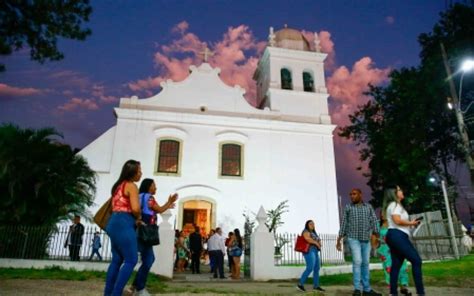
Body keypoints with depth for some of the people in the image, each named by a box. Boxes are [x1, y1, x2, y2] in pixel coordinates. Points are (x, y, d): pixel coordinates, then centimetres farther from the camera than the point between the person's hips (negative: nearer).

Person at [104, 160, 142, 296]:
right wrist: (138, 217, 2)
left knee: (117, 260, 14)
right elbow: (135, 208, -20)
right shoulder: (132, 186, -9)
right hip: (124, 224, -9)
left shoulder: (119, 185, 19)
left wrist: (134, 219, 16)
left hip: (114, 222, 9)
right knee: (131, 260, -5)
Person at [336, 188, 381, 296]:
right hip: (353, 239, -3)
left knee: (365, 264, 9)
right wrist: (338, 240, 2)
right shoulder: (348, 208, 4)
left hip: (366, 240, 3)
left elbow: (374, 222, -2)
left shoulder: (368, 207, 7)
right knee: (357, 261, -15)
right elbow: (343, 224, 5)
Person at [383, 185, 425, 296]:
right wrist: (411, 223, -5)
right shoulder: (395, 204, -6)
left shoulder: (393, 205, 26)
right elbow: (397, 220, -19)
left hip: (394, 236, 10)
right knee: (416, 260, -9)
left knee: (396, 264, 6)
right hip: (398, 235, -10)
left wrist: (410, 223, 14)